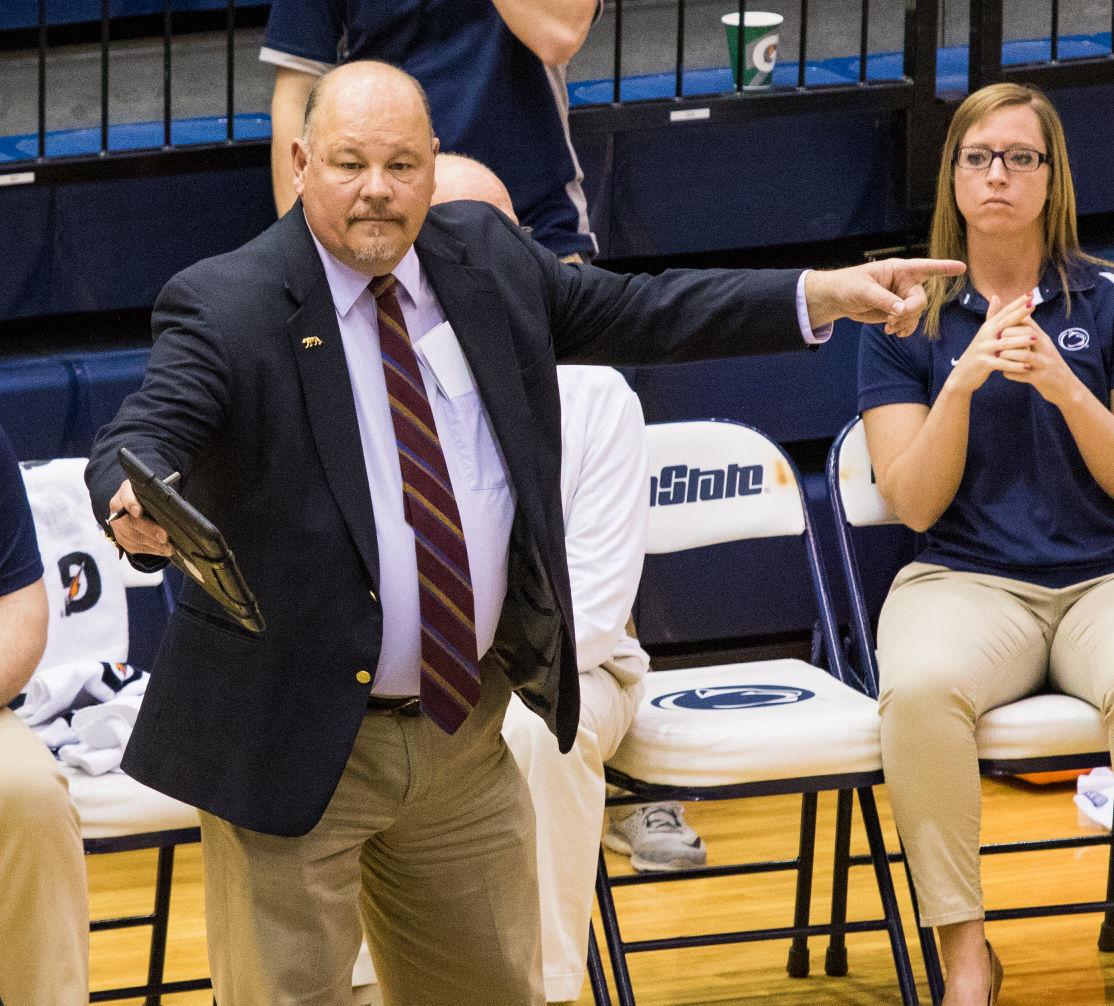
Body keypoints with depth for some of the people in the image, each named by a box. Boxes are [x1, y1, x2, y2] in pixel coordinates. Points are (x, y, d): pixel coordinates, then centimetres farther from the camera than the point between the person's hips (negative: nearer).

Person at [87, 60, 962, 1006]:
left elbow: (639, 312, 14)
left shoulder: (487, 258, 4)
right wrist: (139, 508, -50)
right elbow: (138, 439, -26)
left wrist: (826, 293, 7)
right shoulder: (227, 306, -14)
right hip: (295, 743, -6)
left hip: (465, 725, 6)